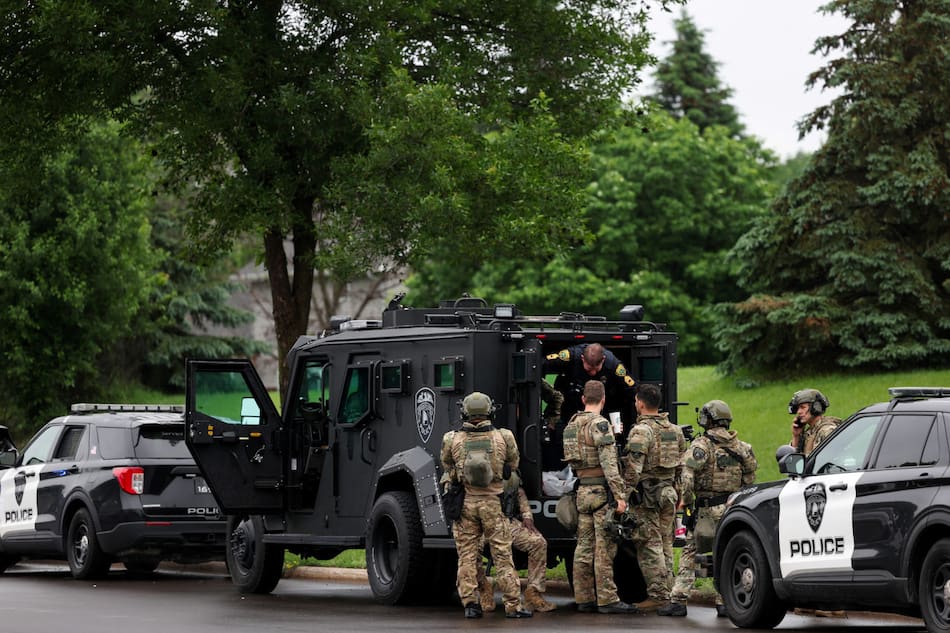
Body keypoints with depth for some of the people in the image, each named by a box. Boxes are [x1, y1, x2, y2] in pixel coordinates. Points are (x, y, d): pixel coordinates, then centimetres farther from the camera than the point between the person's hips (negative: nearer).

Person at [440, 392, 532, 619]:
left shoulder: (453, 440, -5)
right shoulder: (503, 438, -5)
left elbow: (447, 466, 11)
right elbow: (513, 464, 11)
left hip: (465, 504, 1)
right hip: (494, 503, -1)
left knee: (467, 555, 7)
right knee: (502, 555, 3)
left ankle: (470, 604, 4)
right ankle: (513, 605, 3)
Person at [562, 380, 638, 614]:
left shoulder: (572, 425, 13)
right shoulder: (599, 424, -13)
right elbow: (609, 464, -19)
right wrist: (620, 495, -20)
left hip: (582, 491, 8)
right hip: (601, 491, -8)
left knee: (584, 547, 9)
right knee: (604, 549, -6)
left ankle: (584, 599, 11)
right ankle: (607, 600, -6)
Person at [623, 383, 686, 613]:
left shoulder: (641, 431, -13)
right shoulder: (675, 430, 11)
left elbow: (633, 468, -19)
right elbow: (682, 466, 16)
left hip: (647, 495, -7)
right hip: (669, 492, 7)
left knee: (650, 546, -5)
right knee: (665, 545, 13)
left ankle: (657, 595, -8)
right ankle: (668, 592, 15)